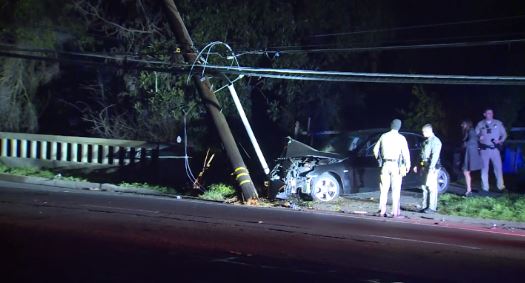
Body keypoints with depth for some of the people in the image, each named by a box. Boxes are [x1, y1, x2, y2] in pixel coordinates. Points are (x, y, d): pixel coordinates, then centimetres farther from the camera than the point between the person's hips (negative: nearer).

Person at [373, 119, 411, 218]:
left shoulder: (384, 136, 6)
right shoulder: (401, 138, -4)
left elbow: (376, 149, 11)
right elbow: (405, 152, -8)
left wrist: (379, 160, 24)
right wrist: (408, 165, 3)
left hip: (385, 165, 3)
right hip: (396, 165, -3)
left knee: (384, 189, 7)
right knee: (396, 190, -1)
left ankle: (382, 210, 5)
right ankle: (395, 212, -4)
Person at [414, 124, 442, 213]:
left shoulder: (435, 141, -9)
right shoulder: (426, 141, 19)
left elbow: (435, 155, -17)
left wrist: (431, 167, -24)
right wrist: (417, 165, 20)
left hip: (431, 167, -9)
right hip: (424, 166, 9)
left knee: (431, 186, -8)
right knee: (424, 186, 9)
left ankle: (432, 207, -7)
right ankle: (425, 206, 13)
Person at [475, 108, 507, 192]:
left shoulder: (498, 123, 7)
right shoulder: (480, 124, 7)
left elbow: (504, 134, 10)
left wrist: (501, 140, -8)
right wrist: (479, 137, -10)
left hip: (495, 149, 0)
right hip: (484, 149, 0)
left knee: (498, 167, -5)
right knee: (484, 168, 2)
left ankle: (501, 186, -1)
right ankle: (485, 188, 8)